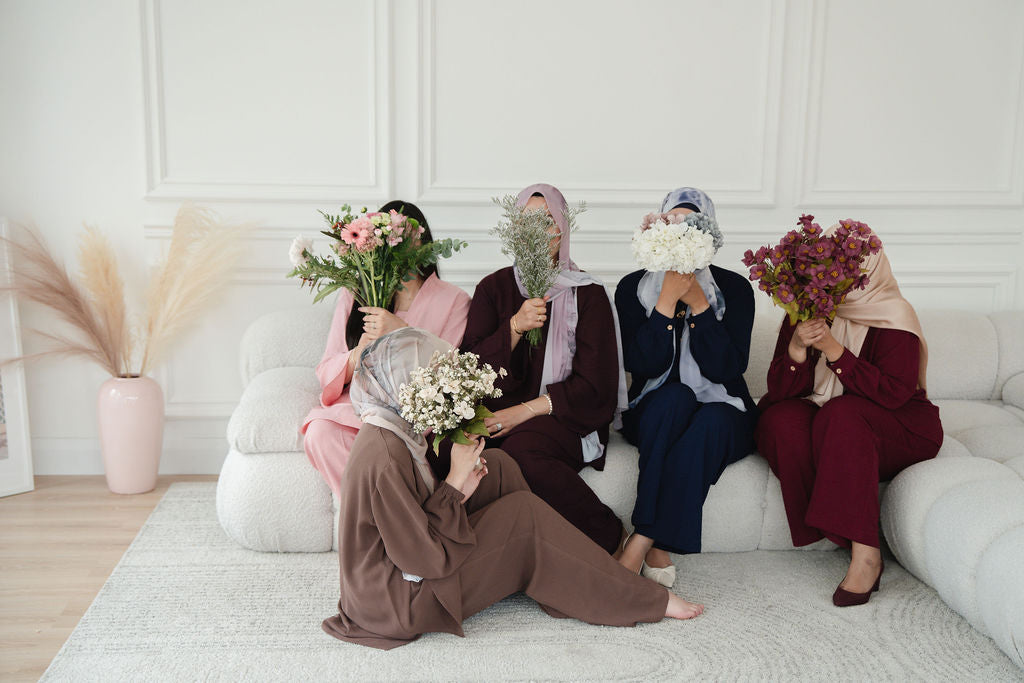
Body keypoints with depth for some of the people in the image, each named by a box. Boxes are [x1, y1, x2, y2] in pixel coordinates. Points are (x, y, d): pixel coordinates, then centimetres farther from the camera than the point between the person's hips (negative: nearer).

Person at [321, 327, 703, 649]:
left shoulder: (389, 431, 0)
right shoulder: (385, 458, -31)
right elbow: (426, 559, -27)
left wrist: (459, 490, -8)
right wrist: (456, 482, -20)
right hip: (395, 602, -9)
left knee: (497, 465, 2)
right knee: (525, 516, -11)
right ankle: (645, 602, 2)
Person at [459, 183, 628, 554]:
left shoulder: (587, 294, 4)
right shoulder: (493, 287, 12)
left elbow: (595, 385, -3)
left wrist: (527, 410, -14)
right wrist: (515, 326, -14)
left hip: (564, 419, -3)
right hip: (498, 413, 3)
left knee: (521, 448, -37)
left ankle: (607, 539, -14)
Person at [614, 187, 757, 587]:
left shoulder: (734, 289, 0)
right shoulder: (633, 288, 1)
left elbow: (727, 368, -13)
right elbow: (642, 365, -13)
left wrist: (698, 303, -18)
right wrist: (668, 299, -18)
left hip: (722, 411, 0)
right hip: (654, 415, 0)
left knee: (712, 421, -36)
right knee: (675, 396, -35)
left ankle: (640, 543, -34)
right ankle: (658, 550, -36)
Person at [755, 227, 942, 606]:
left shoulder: (894, 315, -10)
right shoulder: (805, 312, 2)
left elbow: (894, 393, -22)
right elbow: (779, 392, -5)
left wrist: (833, 349, -27)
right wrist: (797, 350, -25)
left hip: (897, 429, -4)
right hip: (822, 422, 4)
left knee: (841, 414, -35)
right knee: (781, 420, -28)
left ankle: (864, 550, -34)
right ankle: (850, 535, -25)